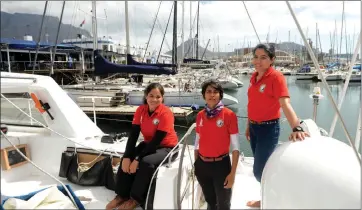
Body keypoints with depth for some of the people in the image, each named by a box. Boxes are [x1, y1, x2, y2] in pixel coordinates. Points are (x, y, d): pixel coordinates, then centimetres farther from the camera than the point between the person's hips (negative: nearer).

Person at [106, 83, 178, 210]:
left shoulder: (166, 113, -24)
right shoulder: (141, 110, -7)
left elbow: (157, 140, -25)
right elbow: (133, 134, -10)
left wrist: (137, 159, -26)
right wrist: (127, 157, -22)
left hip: (167, 147, -6)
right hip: (149, 144, 6)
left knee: (146, 162, -30)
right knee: (126, 159, -13)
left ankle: (135, 198, -10)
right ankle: (122, 195, 2)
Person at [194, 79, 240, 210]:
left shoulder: (229, 115, -12)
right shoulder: (200, 115, 1)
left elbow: (235, 146, -12)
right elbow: (197, 142, 9)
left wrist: (232, 173, -15)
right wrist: (195, 165, 11)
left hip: (220, 164, -4)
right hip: (202, 165, 4)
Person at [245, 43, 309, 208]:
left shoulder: (276, 77, -19)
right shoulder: (254, 76, 4)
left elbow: (285, 104, -32)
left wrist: (297, 128, -45)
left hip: (268, 128, -7)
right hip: (254, 127, 7)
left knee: (259, 171, 1)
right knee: (261, 168, 19)